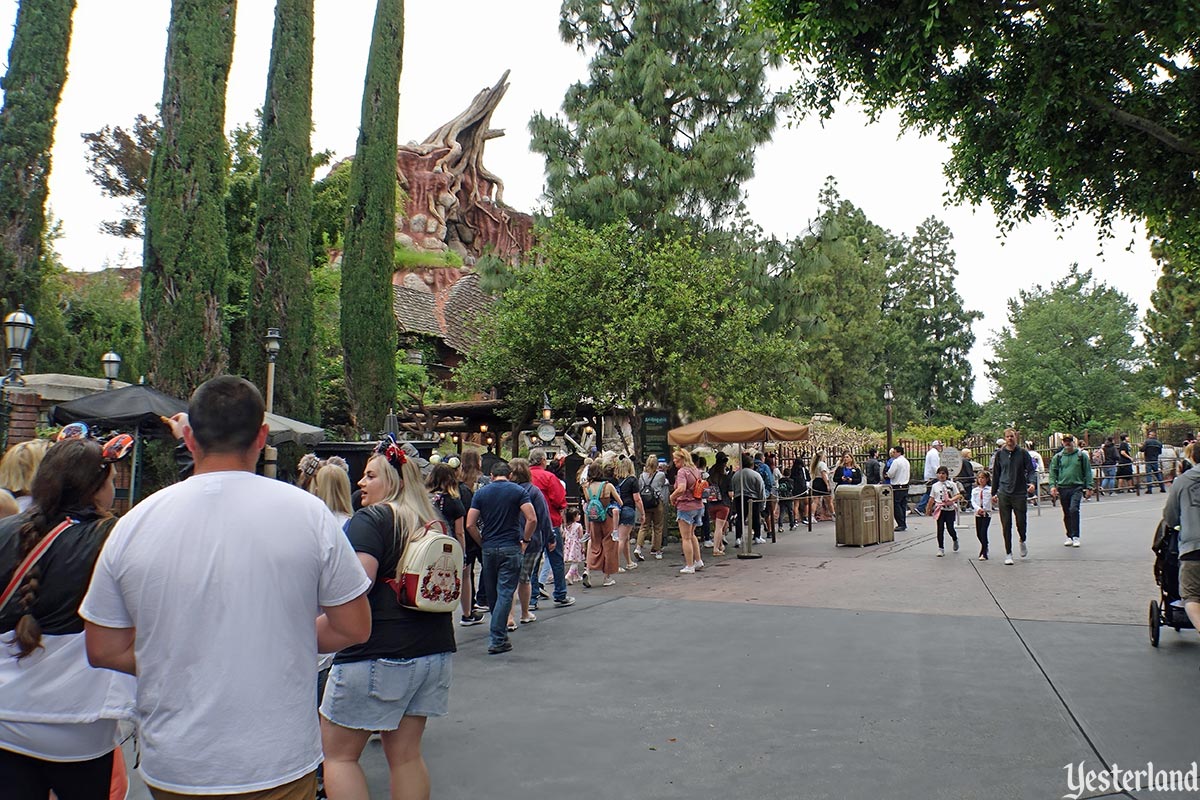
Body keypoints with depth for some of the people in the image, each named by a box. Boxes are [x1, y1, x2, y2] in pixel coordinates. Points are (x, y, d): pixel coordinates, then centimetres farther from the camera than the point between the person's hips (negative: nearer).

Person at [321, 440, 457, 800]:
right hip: (434, 649, 8)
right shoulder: (434, 522, 12)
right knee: (406, 754, 14)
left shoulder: (371, 519, -10)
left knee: (338, 754, 7)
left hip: (377, 653, -7)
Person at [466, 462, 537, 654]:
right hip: (511, 548, -2)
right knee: (505, 593, -2)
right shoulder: (518, 491, -1)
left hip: (488, 548, 3)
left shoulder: (481, 492, 5)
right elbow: (532, 519, -13)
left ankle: (499, 631, 29)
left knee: (492, 593, 16)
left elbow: (470, 525, -3)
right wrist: (525, 540, 0)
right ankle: (497, 640, -5)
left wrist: (483, 543, 8)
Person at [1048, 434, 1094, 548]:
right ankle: (1069, 536, 21)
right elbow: (1053, 472, 9)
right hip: (1063, 488, 3)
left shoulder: (1082, 455, 4)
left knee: (1074, 510, -18)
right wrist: (1052, 485, -5)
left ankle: (1075, 536, -10)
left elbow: (1087, 472, 5)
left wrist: (1088, 487, 0)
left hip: (1077, 488, -3)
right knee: (1066, 514, 9)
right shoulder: (1058, 457, 8)